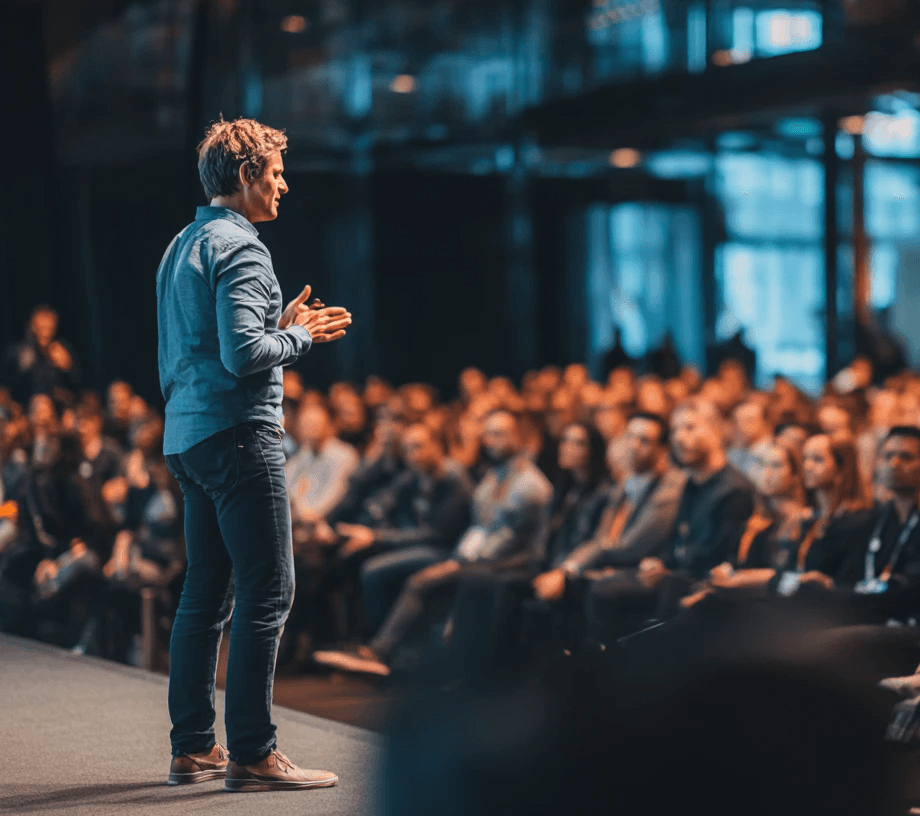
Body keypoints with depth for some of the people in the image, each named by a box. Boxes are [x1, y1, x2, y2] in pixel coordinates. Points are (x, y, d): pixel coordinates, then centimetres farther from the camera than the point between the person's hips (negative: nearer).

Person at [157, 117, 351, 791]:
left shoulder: (182, 246, 19)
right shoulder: (238, 246, -11)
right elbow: (243, 354, -21)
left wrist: (282, 327, 20)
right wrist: (300, 337, -4)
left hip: (187, 437, 10)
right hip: (238, 433, -10)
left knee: (206, 595, 13)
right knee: (267, 593, -8)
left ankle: (193, 747, 17)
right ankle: (252, 753, -7)